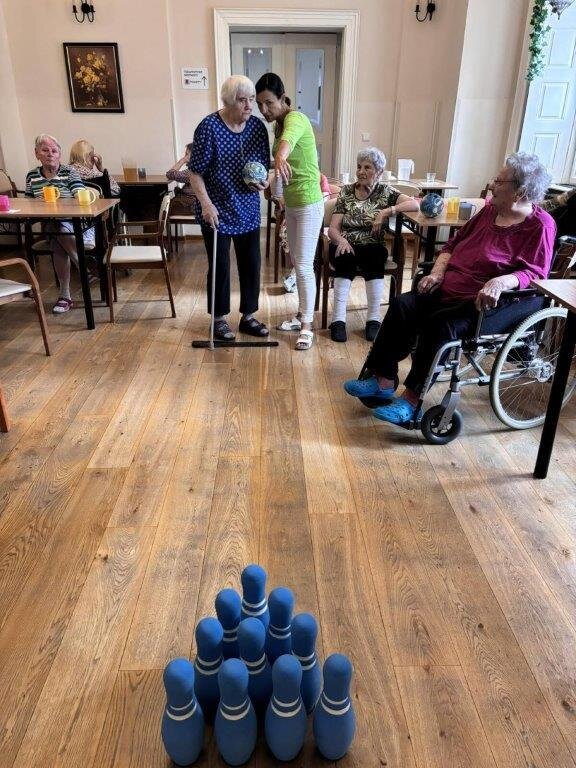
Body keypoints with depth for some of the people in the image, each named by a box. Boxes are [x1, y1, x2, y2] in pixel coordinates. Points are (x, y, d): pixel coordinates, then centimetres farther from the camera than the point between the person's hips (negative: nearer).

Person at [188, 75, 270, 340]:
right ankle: (219, 319, 21)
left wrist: (263, 181, -11)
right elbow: (195, 172, -12)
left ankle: (248, 316, 25)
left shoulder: (258, 126, 0)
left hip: (248, 210, 5)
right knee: (220, 266, 4)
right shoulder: (209, 127, -15)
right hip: (217, 211, -5)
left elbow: (264, 165, 11)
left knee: (251, 264, 9)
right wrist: (206, 203, -21)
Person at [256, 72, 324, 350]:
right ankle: (302, 315, 27)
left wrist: (280, 157, -64)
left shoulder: (295, 119, -18)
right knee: (297, 263, 14)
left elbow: (289, 139, -44)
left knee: (304, 265, -6)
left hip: (309, 204, -9)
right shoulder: (278, 125, 9)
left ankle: (307, 326, 4)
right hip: (290, 203, 9)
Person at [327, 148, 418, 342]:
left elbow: (415, 204, -8)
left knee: (374, 257, -34)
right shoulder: (346, 191, 9)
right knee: (345, 258, -34)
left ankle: (373, 318, -31)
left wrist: (385, 212, -18)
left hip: (372, 247, 0)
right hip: (344, 246, 0)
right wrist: (342, 241, -20)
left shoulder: (384, 191, 7)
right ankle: (338, 318, -35)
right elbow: (333, 229, 2)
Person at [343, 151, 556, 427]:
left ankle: (412, 399, -23)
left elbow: (533, 273, -16)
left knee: (441, 324, -32)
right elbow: (453, 244, 19)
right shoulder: (490, 210, 14)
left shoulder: (540, 225, -7)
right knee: (402, 306, -13)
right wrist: (437, 272, 2)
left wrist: (500, 282, -35)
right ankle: (384, 380, -11)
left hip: (489, 301, -7)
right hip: (451, 289, 8)